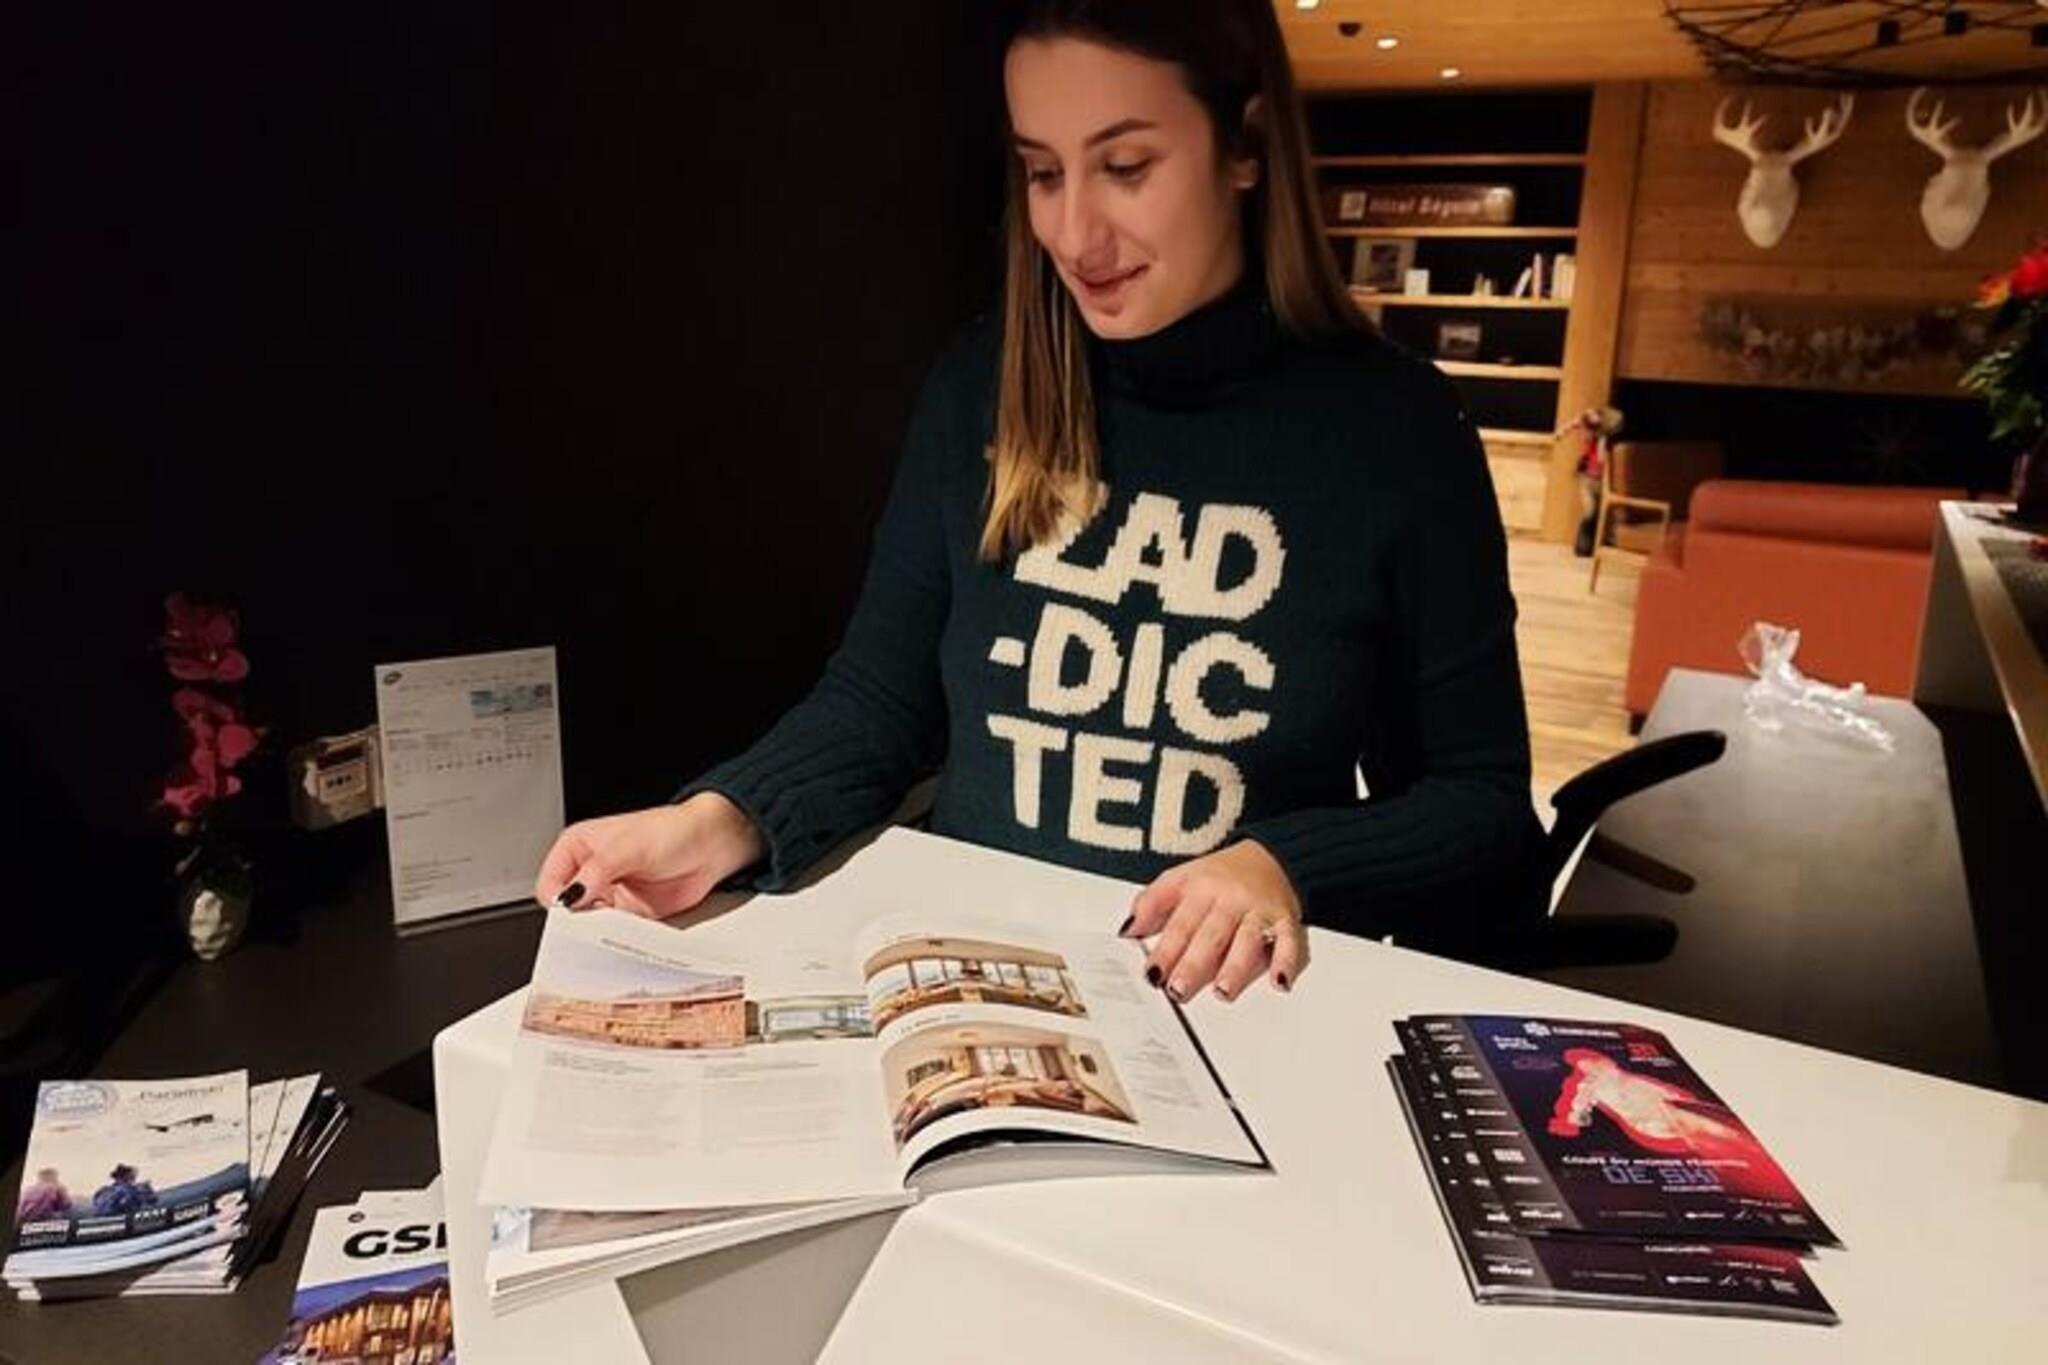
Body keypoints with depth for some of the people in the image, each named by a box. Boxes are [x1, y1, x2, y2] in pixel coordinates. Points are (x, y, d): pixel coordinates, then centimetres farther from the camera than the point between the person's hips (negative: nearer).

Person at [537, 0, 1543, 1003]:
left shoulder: (1397, 428, -6)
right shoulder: (979, 388, 0)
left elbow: (1486, 806, -2)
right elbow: (877, 703, 4)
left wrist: (1286, 870, -19)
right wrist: (724, 821, -14)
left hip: (1235, 1014, 0)